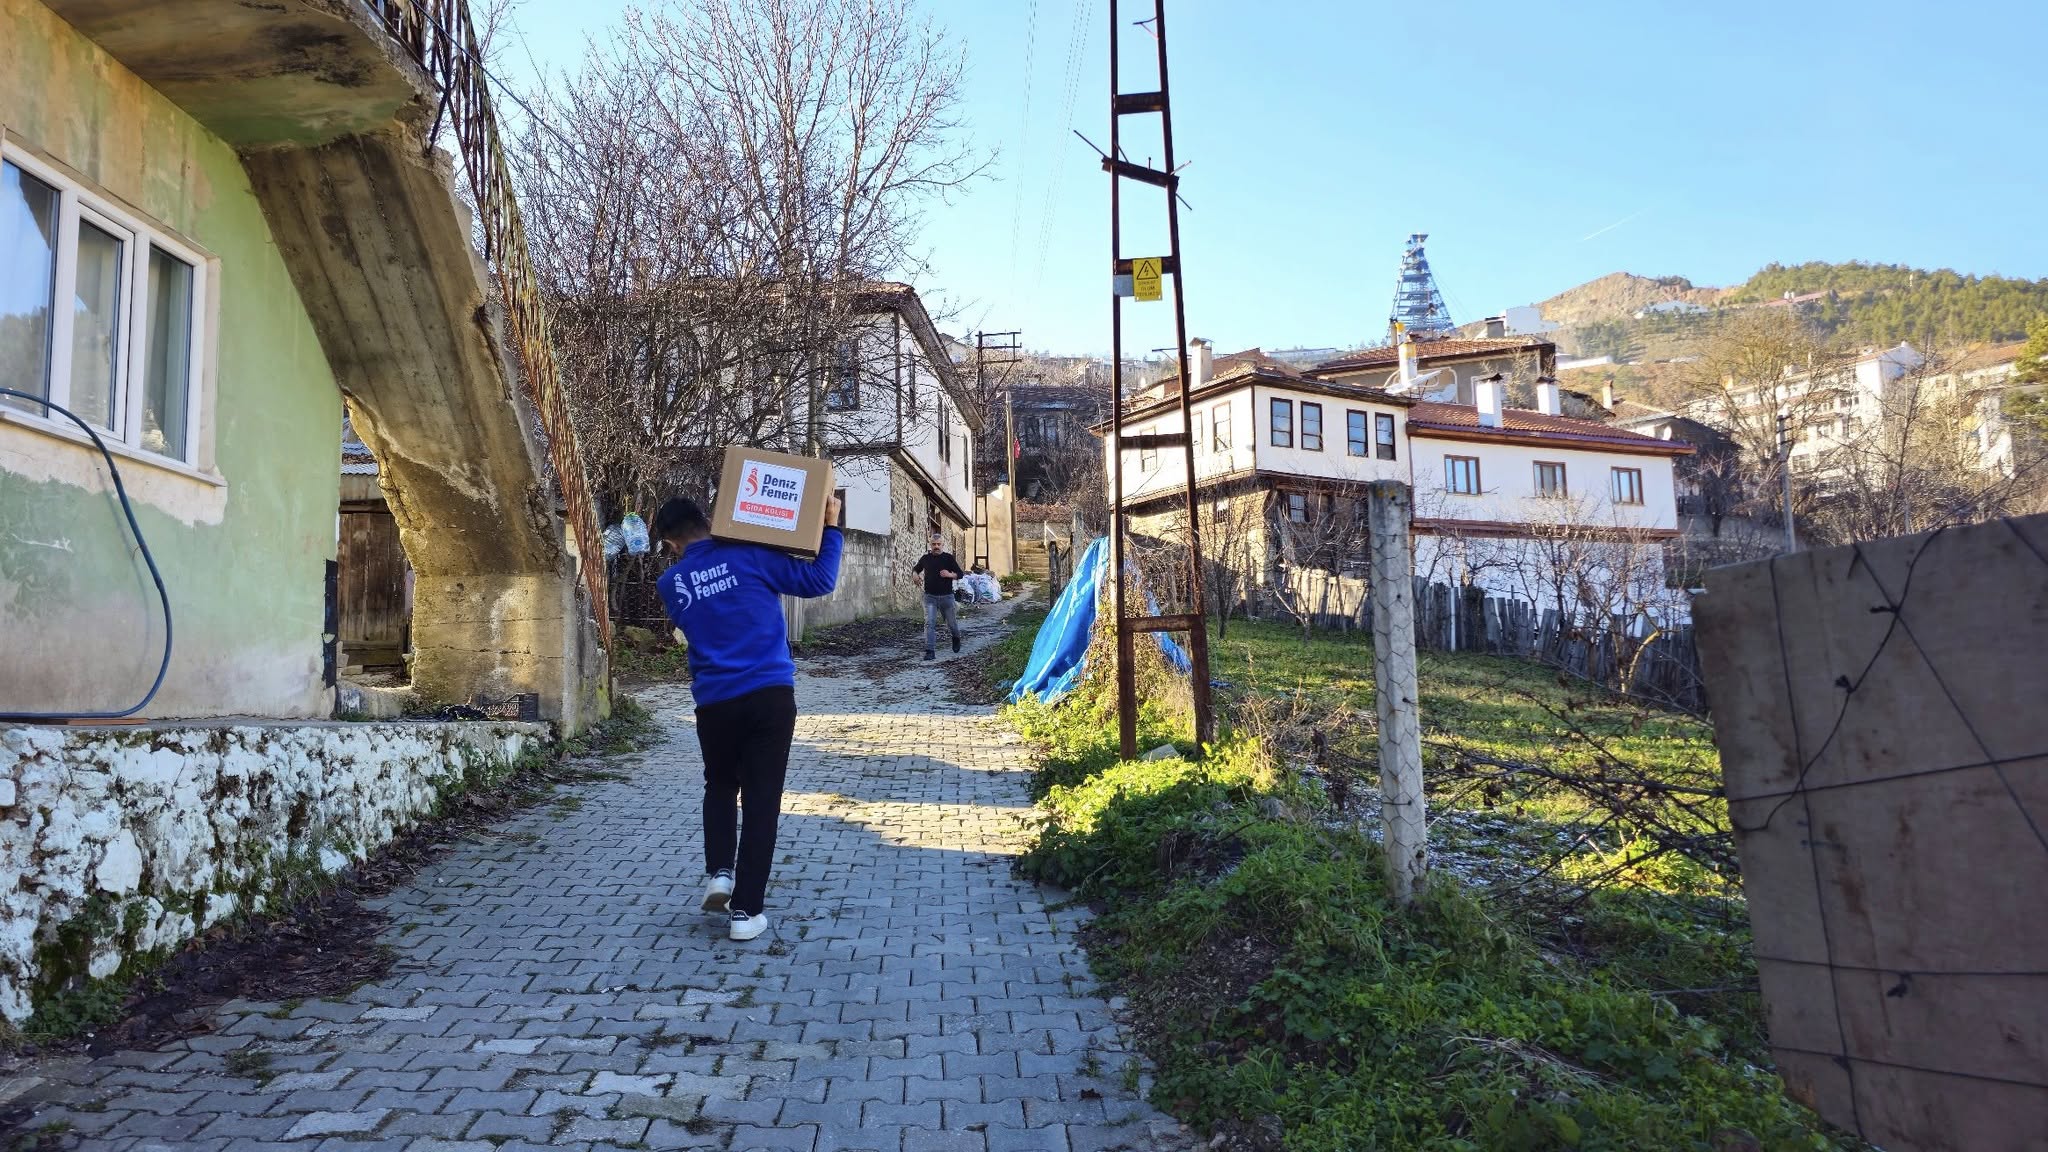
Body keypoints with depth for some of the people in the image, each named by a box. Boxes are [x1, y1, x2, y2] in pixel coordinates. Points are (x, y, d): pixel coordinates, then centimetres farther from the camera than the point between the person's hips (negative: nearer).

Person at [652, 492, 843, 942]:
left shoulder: (671, 584, 6)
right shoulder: (749, 557, -4)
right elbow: (819, 581, -3)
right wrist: (831, 528, 7)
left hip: (715, 703, 2)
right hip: (771, 697, -2)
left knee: (721, 786, 27)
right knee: (761, 800, 5)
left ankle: (719, 872, 11)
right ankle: (746, 910, 6)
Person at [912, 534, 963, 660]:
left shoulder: (948, 558, -1)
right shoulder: (925, 558, 5)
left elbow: (960, 574, 2)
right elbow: (915, 569, 22)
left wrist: (950, 575, -18)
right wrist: (914, 574, -2)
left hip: (946, 596, -1)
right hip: (930, 597, 1)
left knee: (951, 623, 13)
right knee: (929, 623, -12)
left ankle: (956, 638, 45)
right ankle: (930, 651, -13)